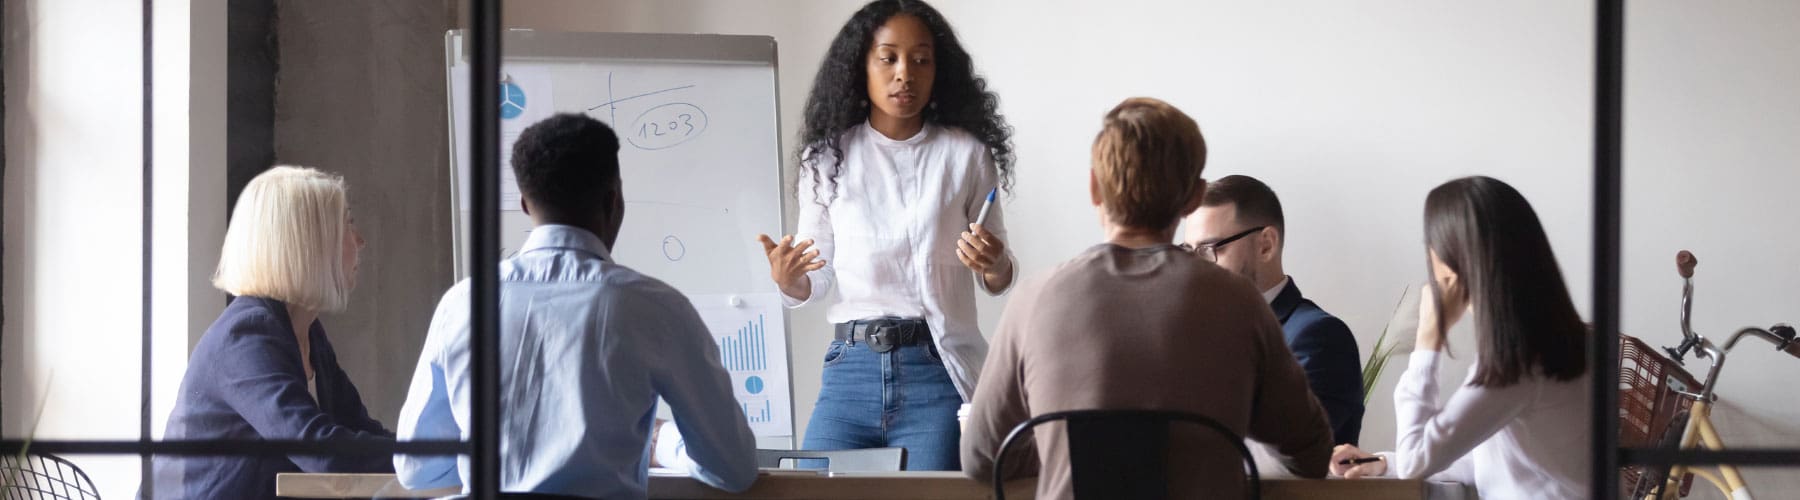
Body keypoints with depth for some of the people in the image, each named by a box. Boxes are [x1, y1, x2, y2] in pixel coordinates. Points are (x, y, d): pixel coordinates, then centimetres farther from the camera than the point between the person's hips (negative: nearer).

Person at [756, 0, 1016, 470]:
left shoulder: (965, 154, 1)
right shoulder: (830, 156, 5)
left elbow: (998, 282, 8)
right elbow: (816, 282, 8)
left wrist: (994, 264, -14)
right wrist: (787, 280, -13)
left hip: (938, 373, -2)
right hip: (852, 368, 2)